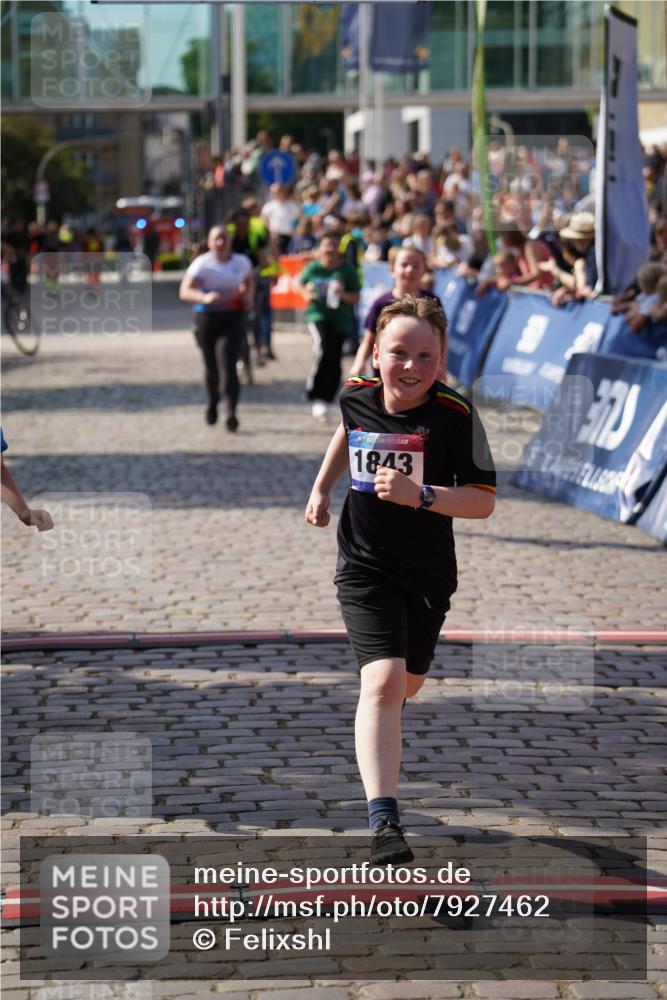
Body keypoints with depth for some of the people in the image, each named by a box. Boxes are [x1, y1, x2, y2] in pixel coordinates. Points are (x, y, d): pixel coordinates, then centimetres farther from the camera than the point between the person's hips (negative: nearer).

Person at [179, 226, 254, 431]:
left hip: (233, 319, 0)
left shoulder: (241, 262, 4)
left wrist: (248, 296, 5)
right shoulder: (202, 264, -7)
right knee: (211, 367, 12)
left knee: (227, 365, -16)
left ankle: (231, 412, -23)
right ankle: (212, 403, 42)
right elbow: (185, 291, -15)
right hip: (206, 319, 0)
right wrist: (205, 298, -34)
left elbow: (249, 280, 27)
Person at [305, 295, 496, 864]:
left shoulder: (456, 415, -17)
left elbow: (484, 501, -18)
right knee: (383, 680, -20)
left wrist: (421, 495, -31)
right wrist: (322, 488, 19)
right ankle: (384, 824, -27)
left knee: (407, 684, 21)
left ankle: (378, 735, 60)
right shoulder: (356, 396, -7)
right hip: (365, 566, -1)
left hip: (429, 572, 1)